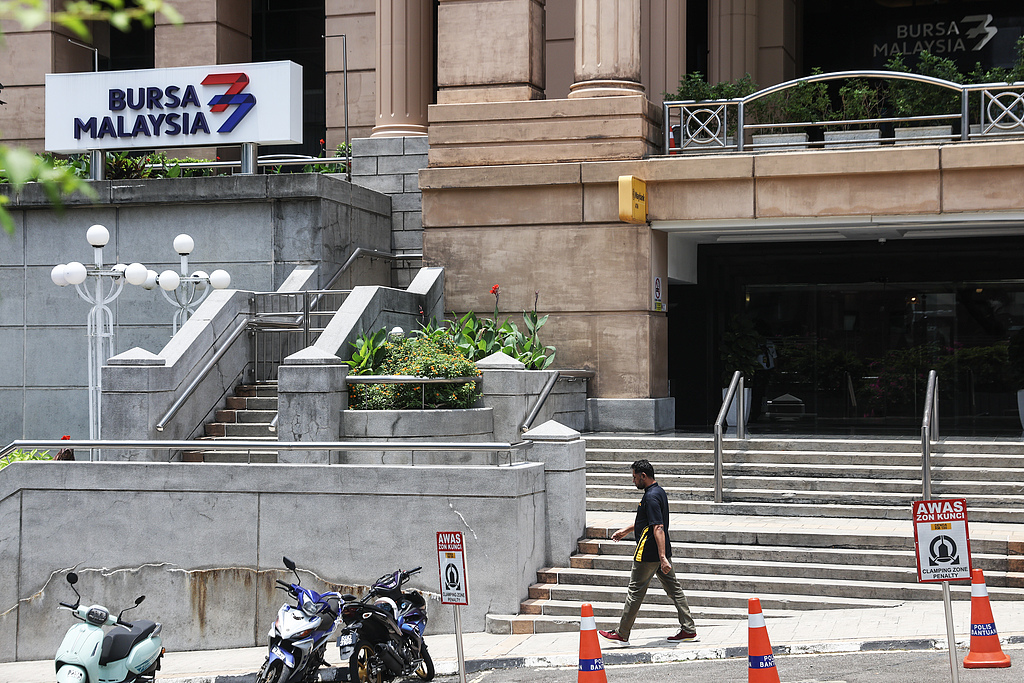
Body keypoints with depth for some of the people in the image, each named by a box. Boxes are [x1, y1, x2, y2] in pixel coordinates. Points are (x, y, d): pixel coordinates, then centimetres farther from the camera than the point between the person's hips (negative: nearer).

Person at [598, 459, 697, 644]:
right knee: (673, 589, 9)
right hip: (661, 552, 10)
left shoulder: (651, 497, -20)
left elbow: (658, 528, -27)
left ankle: (622, 634, 9)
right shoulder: (659, 492, 12)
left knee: (635, 591, 0)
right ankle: (688, 629, 9)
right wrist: (626, 530, 33)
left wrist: (662, 558, -31)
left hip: (649, 554, -10)